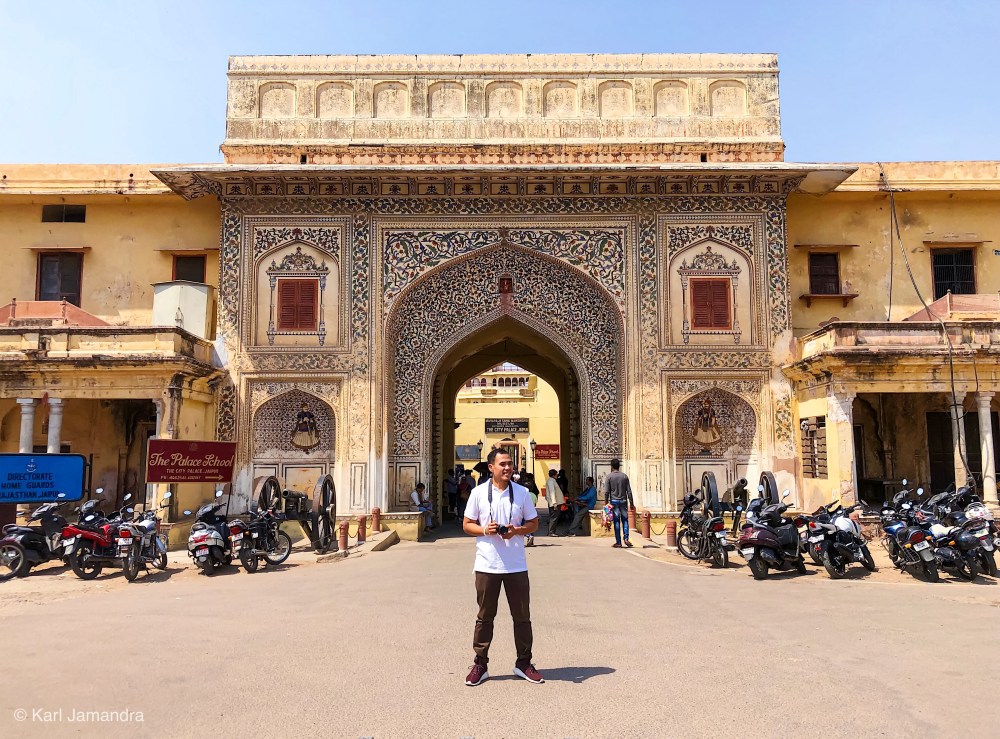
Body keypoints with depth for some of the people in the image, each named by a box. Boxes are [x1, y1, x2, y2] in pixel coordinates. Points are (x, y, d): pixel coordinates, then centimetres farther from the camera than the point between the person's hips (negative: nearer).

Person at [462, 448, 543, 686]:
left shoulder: (522, 492, 3)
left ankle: (523, 663, 23)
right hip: (486, 565, -1)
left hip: (516, 565, 1)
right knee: (484, 617, 8)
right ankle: (480, 664, 19)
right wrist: (484, 530, -16)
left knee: (522, 616, 9)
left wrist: (516, 531, -12)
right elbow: (467, 524, 4)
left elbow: (533, 523, 8)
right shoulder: (479, 492, -1)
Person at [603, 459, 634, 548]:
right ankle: (626, 539, -4)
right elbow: (629, 491, 2)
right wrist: (631, 503, 8)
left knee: (616, 521, 1)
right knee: (625, 520, 9)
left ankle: (618, 542, 1)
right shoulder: (624, 476, 4)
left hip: (614, 501, -2)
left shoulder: (609, 477, -3)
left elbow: (606, 492, -6)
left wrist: (606, 503, 1)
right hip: (623, 501, 2)